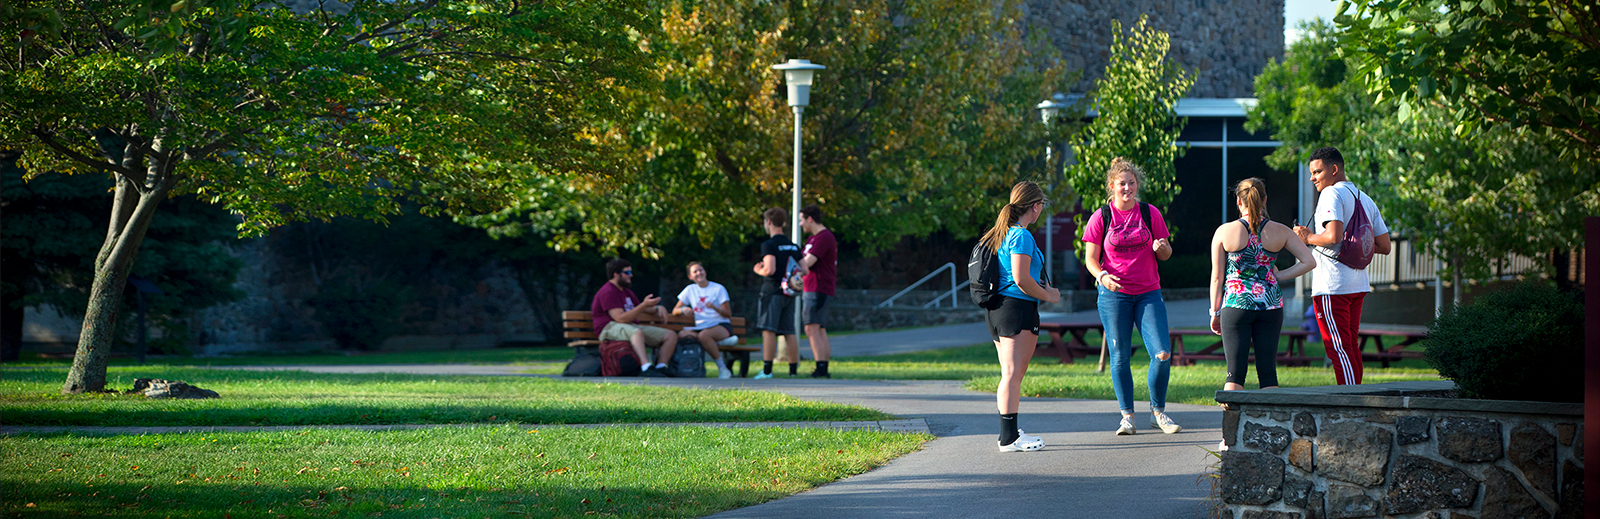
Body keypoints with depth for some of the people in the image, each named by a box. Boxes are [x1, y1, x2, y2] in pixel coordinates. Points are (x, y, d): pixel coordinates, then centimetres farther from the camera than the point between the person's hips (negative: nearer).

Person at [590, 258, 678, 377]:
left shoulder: (626, 291, 23)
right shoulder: (608, 292, -10)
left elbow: (639, 309, 37)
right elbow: (620, 318, -20)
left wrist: (657, 309, 16)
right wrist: (644, 305, -21)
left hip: (631, 326, 10)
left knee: (671, 336, -3)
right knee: (637, 332, -44)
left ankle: (660, 367, -19)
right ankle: (646, 369, -57)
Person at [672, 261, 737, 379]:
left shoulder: (718, 288, 3)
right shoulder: (690, 290, 13)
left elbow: (728, 314, -1)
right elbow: (675, 311, 11)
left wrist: (715, 307, -21)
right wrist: (683, 309, -13)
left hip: (721, 325, -4)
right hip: (700, 327, 4)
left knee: (704, 334, -39)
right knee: (681, 334, -30)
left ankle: (723, 369, -27)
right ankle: (721, 342, -23)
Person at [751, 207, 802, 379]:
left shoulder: (769, 245, -9)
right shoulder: (794, 246, 13)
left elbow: (770, 270, -19)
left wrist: (758, 270, 0)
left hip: (772, 291, -7)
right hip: (789, 294, 7)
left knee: (768, 331, -7)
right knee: (789, 332, 8)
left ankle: (767, 370, -12)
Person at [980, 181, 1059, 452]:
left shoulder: (1000, 234, 15)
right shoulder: (1021, 236, -13)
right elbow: (1021, 279, -19)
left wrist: (1039, 288, 23)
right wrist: (1047, 295, -5)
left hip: (997, 308, 10)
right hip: (1018, 308, -10)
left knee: (1010, 375, 14)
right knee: (1013, 374, -10)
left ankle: (1009, 433, 17)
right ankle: (1009, 437, -12)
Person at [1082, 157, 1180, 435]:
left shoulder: (1150, 213, 5)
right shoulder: (1101, 217, 1)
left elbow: (1166, 255, 11)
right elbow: (1090, 259, 3)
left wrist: (1161, 247, -13)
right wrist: (1102, 276, -18)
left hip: (1149, 293, 1)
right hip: (1114, 295, -1)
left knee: (1162, 354, -9)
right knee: (1120, 357, 1)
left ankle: (1158, 412, 8)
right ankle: (1127, 416, 12)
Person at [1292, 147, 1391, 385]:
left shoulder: (1332, 194, -9)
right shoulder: (1366, 200, 16)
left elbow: (1333, 236, -24)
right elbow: (1384, 246, 15)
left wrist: (1308, 237, -8)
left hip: (1331, 285, -8)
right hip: (1358, 284, 8)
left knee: (1339, 349, -8)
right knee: (1351, 347, 13)